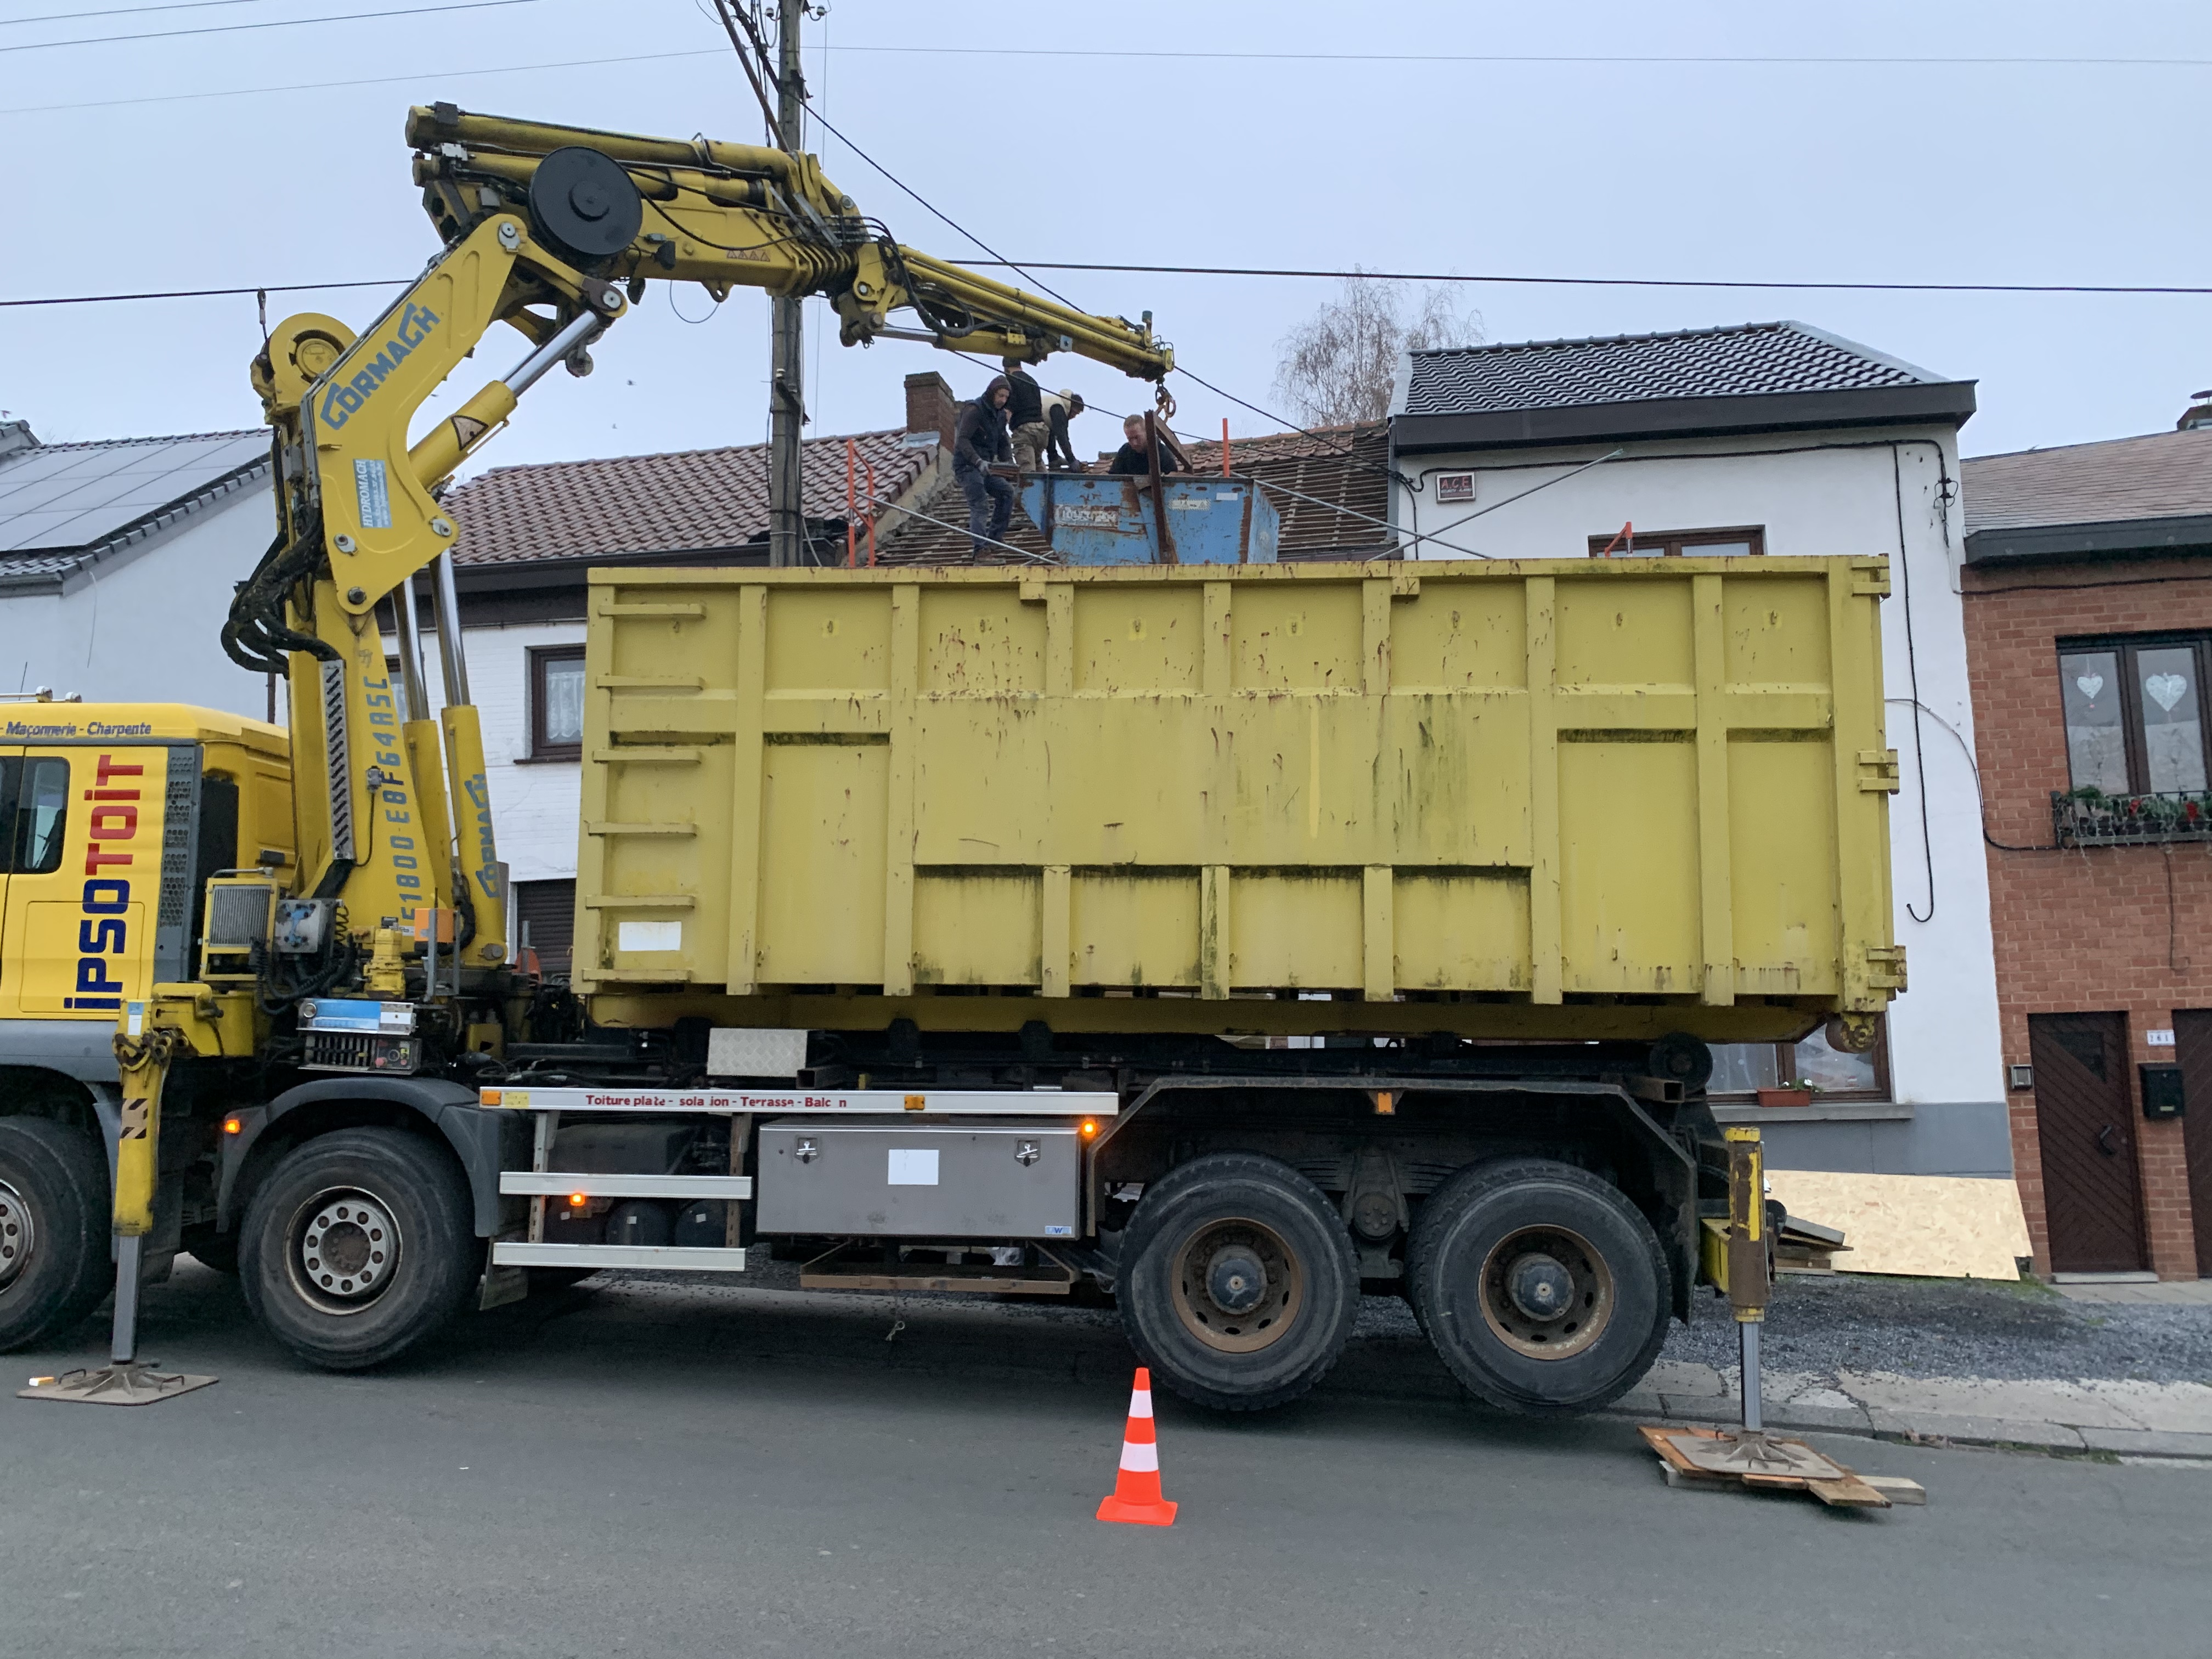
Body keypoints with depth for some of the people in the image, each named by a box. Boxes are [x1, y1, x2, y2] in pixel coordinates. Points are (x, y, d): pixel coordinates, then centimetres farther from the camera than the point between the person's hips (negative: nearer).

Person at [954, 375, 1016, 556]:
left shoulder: (1000, 415, 14)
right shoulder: (974, 411, -14)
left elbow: (1003, 442, 17)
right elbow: (962, 440, -21)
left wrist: (1006, 462, -3)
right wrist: (978, 462, -33)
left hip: (984, 467, 9)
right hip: (967, 466, -8)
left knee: (1007, 491, 4)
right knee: (980, 505, -17)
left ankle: (996, 537, 10)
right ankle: (980, 548, -21)